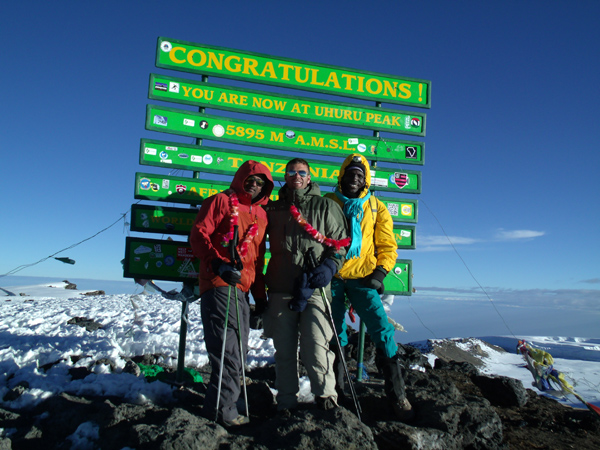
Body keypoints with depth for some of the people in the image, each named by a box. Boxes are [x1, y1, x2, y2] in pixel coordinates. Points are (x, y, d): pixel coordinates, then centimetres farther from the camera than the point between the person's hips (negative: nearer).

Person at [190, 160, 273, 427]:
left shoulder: (260, 214, 22)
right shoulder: (221, 201, 4)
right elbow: (198, 235, -5)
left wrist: (260, 295, 20)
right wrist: (217, 263, -21)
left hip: (242, 288, 7)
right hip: (218, 284, -7)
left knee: (238, 353, 8)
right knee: (229, 350, -11)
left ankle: (217, 406, 19)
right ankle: (223, 410, 1)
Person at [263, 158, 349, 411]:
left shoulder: (325, 206, 10)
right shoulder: (273, 209, 17)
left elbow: (340, 243, 5)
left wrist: (328, 267, -10)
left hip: (315, 288, -3)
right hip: (281, 288, 3)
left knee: (316, 348, -10)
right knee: (284, 350, 7)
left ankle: (326, 395, 11)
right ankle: (287, 402, 21)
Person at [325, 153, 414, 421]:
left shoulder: (376, 208, 10)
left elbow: (387, 247, 10)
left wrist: (379, 273, -5)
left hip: (362, 278, 0)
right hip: (332, 278, 1)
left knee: (383, 332, -10)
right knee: (334, 336, 6)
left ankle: (397, 394, 2)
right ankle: (336, 392, 22)